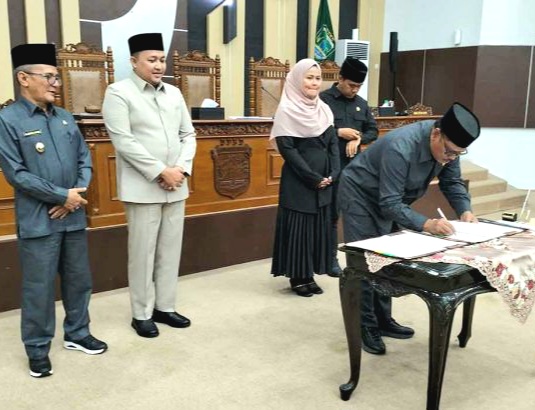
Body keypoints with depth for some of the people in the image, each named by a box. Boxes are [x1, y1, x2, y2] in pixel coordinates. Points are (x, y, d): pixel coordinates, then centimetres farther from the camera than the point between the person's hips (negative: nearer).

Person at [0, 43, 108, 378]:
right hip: (38, 222, -5)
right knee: (39, 288, 5)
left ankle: (77, 334, 34)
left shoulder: (66, 118, 7)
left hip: (74, 217, 5)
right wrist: (62, 196, -14)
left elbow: (85, 161, 9)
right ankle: (38, 349, 23)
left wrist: (76, 195, -8)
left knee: (79, 280, 15)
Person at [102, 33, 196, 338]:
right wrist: (161, 172, -15)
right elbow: (124, 141, -13)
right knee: (143, 252, 2)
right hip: (143, 187, -5)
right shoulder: (119, 93, -4)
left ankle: (165, 307, 23)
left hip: (176, 186, 5)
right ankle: (142, 314, 16)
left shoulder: (174, 93, 13)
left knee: (171, 250, 10)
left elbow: (188, 135, 12)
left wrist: (182, 169, -5)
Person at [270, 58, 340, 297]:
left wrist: (332, 174, -4)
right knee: (298, 227, 0)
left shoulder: (323, 109, 11)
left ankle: (309, 275, 21)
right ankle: (297, 277, 12)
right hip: (298, 182, -6)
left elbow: (333, 143, 11)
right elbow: (287, 149, -15)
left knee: (318, 227, 10)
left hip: (324, 182, 7)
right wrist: (313, 178, -16)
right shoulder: (287, 111, -9)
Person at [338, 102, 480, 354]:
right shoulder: (400, 148, -38)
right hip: (360, 195, -7)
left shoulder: (447, 144, -15)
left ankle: (383, 320, 24)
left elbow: (452, 181, -2)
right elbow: (390, 204, -37)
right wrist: (426, 224, -46)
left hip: (391, 200, 8)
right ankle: (365, 327, 6)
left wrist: (465, 210, -19)